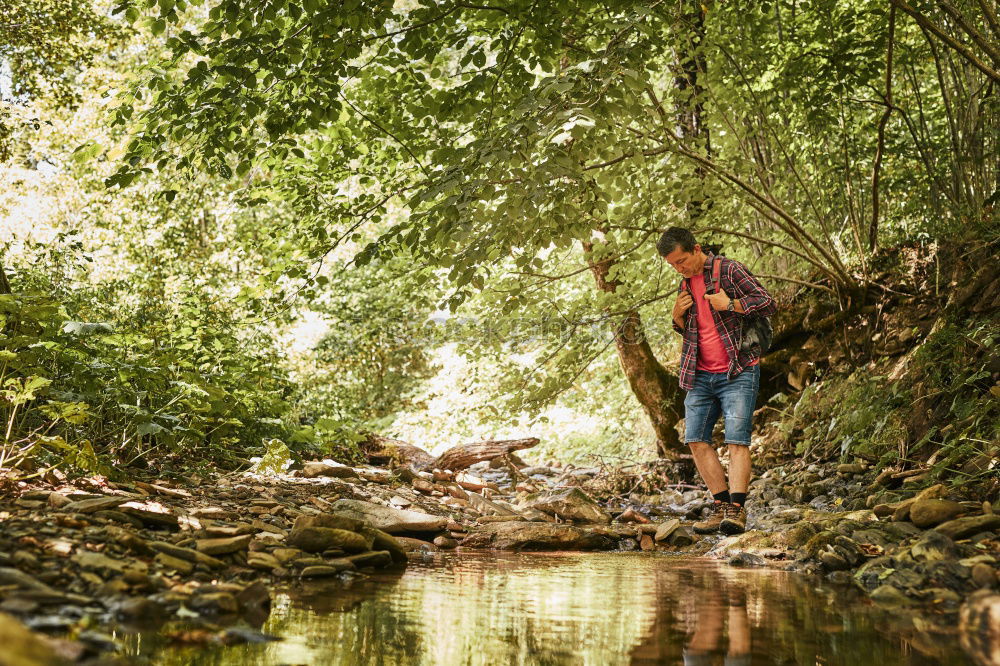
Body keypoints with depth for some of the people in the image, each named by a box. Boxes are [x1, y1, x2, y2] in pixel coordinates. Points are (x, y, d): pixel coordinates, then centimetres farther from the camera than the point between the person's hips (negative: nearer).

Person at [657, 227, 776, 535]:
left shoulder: (729, 270, -5)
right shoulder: (686, 284, 16)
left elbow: (768, 304, -9)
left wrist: (730, 304, -17)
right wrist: (677, 316, 6)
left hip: (738, 372, -7)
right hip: (700, 375, 7)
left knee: (737, 439, -13)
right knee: (696, 439, -1)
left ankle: (736, 509, -17)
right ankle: (721, 506, 2)